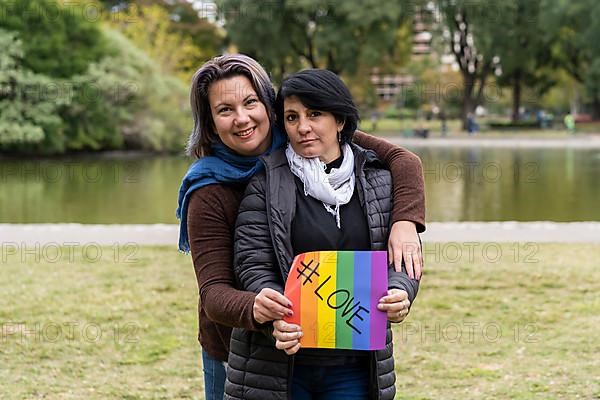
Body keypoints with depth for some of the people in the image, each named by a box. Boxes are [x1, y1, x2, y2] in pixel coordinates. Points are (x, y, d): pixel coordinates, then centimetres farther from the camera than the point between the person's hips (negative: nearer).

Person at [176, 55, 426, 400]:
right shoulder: (208, 195, -20)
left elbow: (401, 160, -14)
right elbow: (214, 292, -26)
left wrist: (405, 222, -33)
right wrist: (252, 307, -48)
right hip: (238, 352, -3)